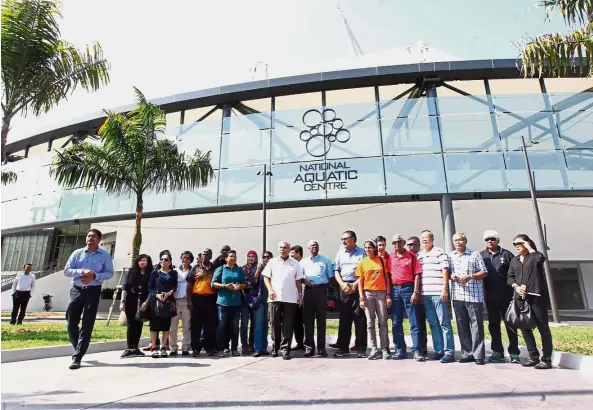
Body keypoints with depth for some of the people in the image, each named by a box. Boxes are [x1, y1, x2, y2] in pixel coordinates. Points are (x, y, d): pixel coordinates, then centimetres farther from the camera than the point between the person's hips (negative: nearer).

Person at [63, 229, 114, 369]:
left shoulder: (105, 255, 0)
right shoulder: (77, 253, 6)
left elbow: (110, 273, -2)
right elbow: (66, 271, 2)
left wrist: (95, 276, -17)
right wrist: (82, 272, -15)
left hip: (93, 291, -2)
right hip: (77, 290, 2)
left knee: (87, 325, -2)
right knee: (71, 324, 6)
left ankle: (77, 357, 6)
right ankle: (78, 349, 31)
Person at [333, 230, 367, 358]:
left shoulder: (361, 252, 3)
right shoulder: (340, 253, 15)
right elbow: (336, 271, 13)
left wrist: (355, 284, -12)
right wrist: (342, 284, -3)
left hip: (358, 287, -3)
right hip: (344, 287, 4)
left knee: (360, 318, -1)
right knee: (344, 318, 6)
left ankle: (360, 349, 7)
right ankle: (343, 348, 13)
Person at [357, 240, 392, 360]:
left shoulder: (382, 260, 5)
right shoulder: (362, 263, 6)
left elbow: (386, 278, 6)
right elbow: (360, 282, 5)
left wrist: (388, 295, -2)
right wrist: (361, 298, -3)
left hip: (381, 293, 0)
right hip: (368, 293, 1)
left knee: (383, 322, 3)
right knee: (370, 323, 3)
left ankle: (384, 349, 10)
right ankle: (374, 349, 10)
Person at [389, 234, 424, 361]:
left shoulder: (411, 256, 0)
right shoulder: (389, 257, 9)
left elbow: (417, 274, -3)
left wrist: (416, 292, -11)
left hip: (408, 288, -4)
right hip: (394, 289, 4)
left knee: (414, 322, -2)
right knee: (396, 322, 9)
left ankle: (417, 351, 3)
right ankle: (400, 350, 19)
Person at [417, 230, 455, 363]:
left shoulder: (439, 252, -1)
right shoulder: (419, 255, 15)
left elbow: (445, 270, -6)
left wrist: (444, 289, -12)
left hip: (438, 293, -6)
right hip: (425, 293, 6)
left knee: (444, 323, -1)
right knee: (433, 324, 10)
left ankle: (449, 352, 5)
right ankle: (438, 351, 18)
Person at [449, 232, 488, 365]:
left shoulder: (475, 255, 1)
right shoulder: (450, 256, 12)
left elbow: (484, 272, 0)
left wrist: (470, 277, -15)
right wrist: (451, 276, -7)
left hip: (474, 295, -4)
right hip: (458, 296, 4)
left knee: (476, 325, -1)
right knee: (462, 326, 7)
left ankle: (478, 355, 6)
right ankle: (467, 353, 16)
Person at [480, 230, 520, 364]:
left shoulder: (506, 254, -1)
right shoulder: (481, 255, 8)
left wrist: (514, 288, -11)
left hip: (506, 296, -3)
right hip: (490, 296, 3)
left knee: (510, 324, 4)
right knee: (493, 325, 10)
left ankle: (514, 353, 13)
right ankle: (497, 352, 19)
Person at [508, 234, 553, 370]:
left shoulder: (534, 256, -2)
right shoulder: (514, 260, 16)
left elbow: (541, 258, -27)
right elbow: (510, 277, 14)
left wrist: (530, 248, -12)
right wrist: (516, 286, -5)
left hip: (537, 296, -6)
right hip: (521, 297, 7)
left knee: (543, 327, 1)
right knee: (524, 327, 9)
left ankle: (547, 359, 9)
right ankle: (534, 357, 20)